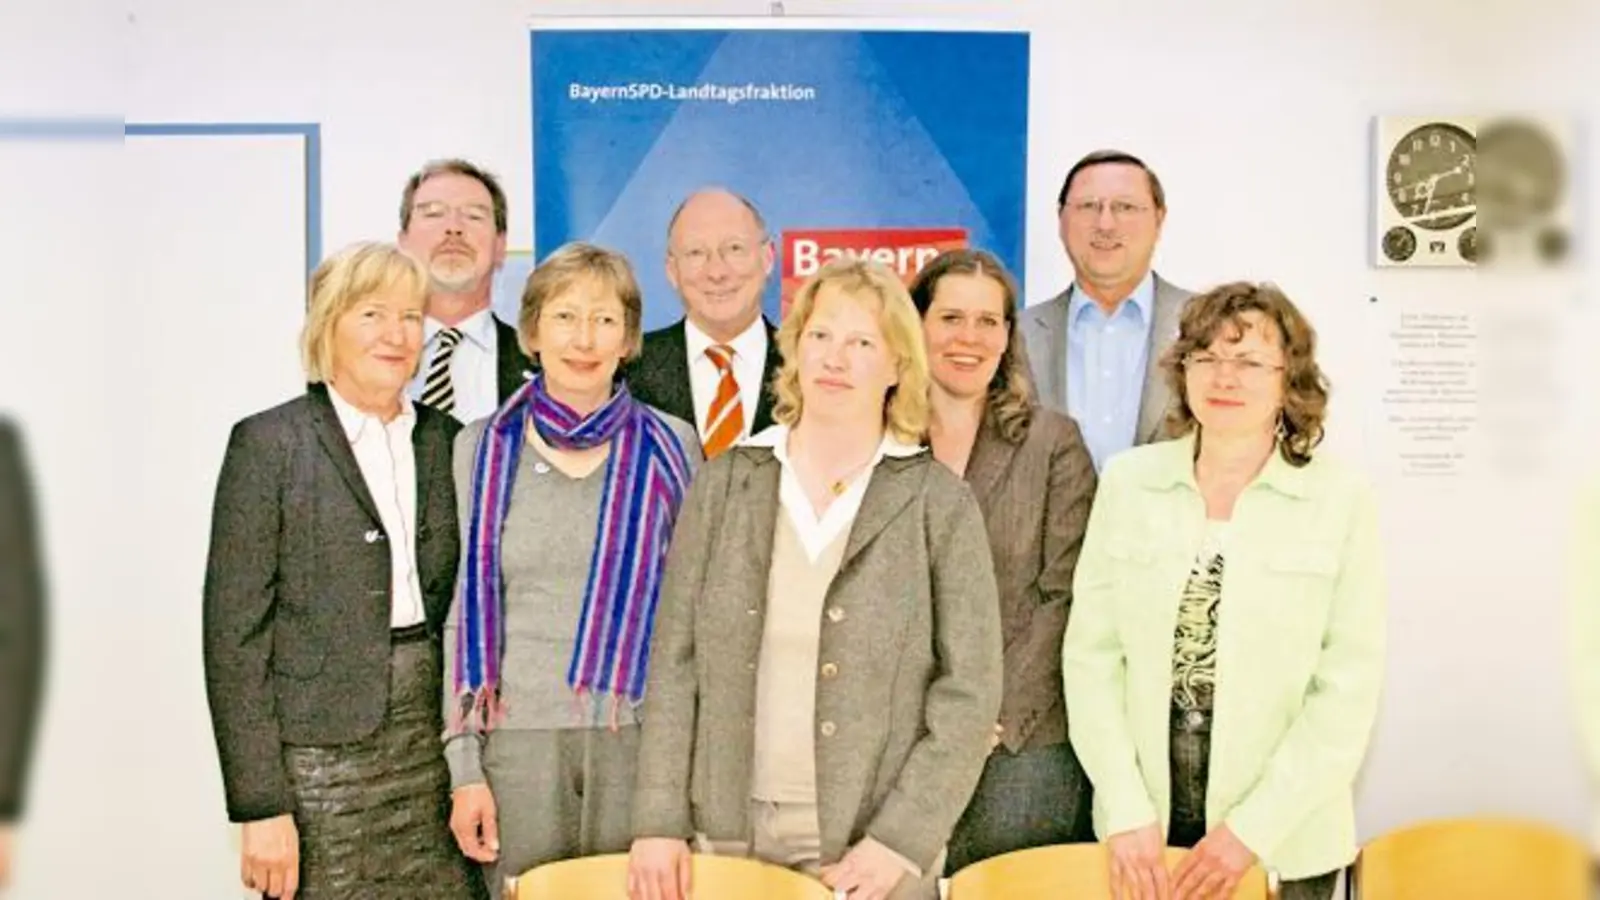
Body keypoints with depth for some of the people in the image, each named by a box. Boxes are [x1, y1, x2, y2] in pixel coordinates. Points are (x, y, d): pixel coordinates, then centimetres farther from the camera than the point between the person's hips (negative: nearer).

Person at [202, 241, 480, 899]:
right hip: (321, 752, -4)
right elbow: (234, 634, -7)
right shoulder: (269, 443, -4)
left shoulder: (443, 439, 10)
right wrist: (260, 806, -11)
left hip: (436, 752, 4)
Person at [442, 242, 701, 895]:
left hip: (639, 736, 0)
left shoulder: (670, 448, 2)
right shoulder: (482, 448, 4)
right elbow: (462, 612, 5)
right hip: (518, 737, 0)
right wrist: (464, 766, 0)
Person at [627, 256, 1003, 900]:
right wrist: (659, 820, -3)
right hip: (726, 837, 2)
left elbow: (968, 694, -5)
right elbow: (675, 663, 3)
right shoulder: (722, 485, 4)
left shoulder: (940, 503, -3)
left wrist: (901, 840, -12)